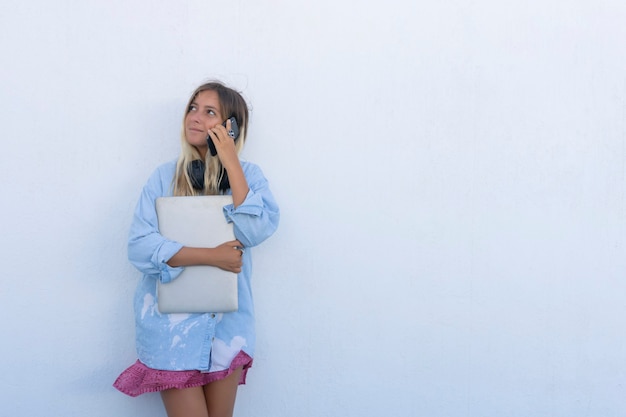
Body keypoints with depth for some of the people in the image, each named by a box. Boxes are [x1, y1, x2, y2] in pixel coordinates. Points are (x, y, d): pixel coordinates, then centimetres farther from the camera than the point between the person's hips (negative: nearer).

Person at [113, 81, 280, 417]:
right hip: (173, 322, -2)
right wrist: (212, 255, -20)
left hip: (228, 322, 2)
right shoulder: (166, 177, -5)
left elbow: (255, 231, -17)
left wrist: (231, 163, -17)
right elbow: (139, 247, -14)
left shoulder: (248, 174, 0)